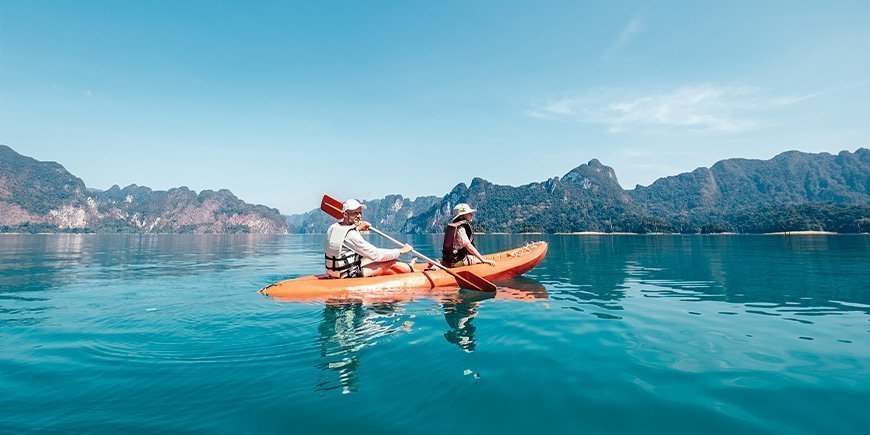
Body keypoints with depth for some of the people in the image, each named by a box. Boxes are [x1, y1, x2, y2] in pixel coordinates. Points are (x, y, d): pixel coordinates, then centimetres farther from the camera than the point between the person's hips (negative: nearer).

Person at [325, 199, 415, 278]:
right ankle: (411, 269, 24)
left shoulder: (332, 228, 1)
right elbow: (375, 254, -20)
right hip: (350, 276, -9)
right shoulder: (351, 235, -25)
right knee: (392, 262, -3)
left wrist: (357, 228, 15)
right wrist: (401, 251, -10)